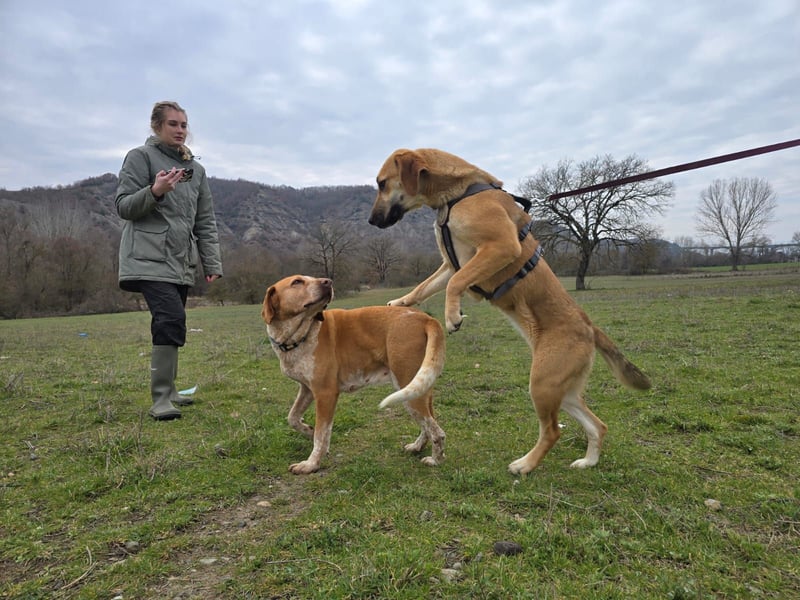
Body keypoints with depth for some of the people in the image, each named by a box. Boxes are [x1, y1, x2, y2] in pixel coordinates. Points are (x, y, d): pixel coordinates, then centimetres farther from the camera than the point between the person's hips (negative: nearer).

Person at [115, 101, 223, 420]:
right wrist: (154, 192, -22)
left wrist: (212, 263, 9)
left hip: (182, 263, 6)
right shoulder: (140, 157, 1)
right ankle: (161, 399, -14)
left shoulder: (196, 169, 17)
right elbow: (123, 206, -4)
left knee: (169, 326, 9)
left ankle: (167, 391, 20)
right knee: (171, 321, -20)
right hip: (150, 260, -6)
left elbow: (205, 222, 16)